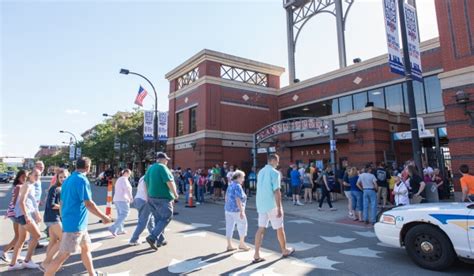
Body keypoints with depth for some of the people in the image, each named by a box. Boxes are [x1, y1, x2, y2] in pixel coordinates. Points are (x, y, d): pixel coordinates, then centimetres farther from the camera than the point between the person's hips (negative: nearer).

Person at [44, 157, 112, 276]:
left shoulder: (68, 180, 9)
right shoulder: (82, 180, -18)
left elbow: (62, 202, 16)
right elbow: (89, 204, -20)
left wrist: (64, 219, 25)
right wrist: (103, 217, -11)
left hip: (74, 223, 10)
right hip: (75, 224, -10)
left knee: (86, 248, 20)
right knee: (62, 256, -3)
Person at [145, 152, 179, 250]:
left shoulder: (150, 168, 14)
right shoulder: (162, 167, -12)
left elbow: (146, 183, 17)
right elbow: (170, 182, -18)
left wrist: (148, 196, 21)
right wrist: (175, 194, -7)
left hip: (152, 197, 9)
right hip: (163, 198, -9)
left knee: (158, 219, 16)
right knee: (166, 218, -2)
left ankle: (160, 240, 22)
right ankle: (152, 237, -11)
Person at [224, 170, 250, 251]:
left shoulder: (230, 185, 11)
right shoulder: (238, 186, -16)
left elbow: (226, 197, 17)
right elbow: (238, 199, -22)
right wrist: (241, 211, -21)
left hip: (228, 209, 8)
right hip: (236, 210, -8)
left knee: (229, 227, 9)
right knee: (242, 226, 8)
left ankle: (229, 245, 14)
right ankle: (242, 244, 18)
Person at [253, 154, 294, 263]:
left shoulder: (261, 172, 10)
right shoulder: (275, 173, -14)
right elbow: (276, 191, -19)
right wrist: (279, 208, -17)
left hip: (261, 204, 7)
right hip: (272, 205, -7)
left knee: (261, 229, 7)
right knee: (279, 228, 11)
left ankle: (256, 255, 5)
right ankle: (284, 250, 28)